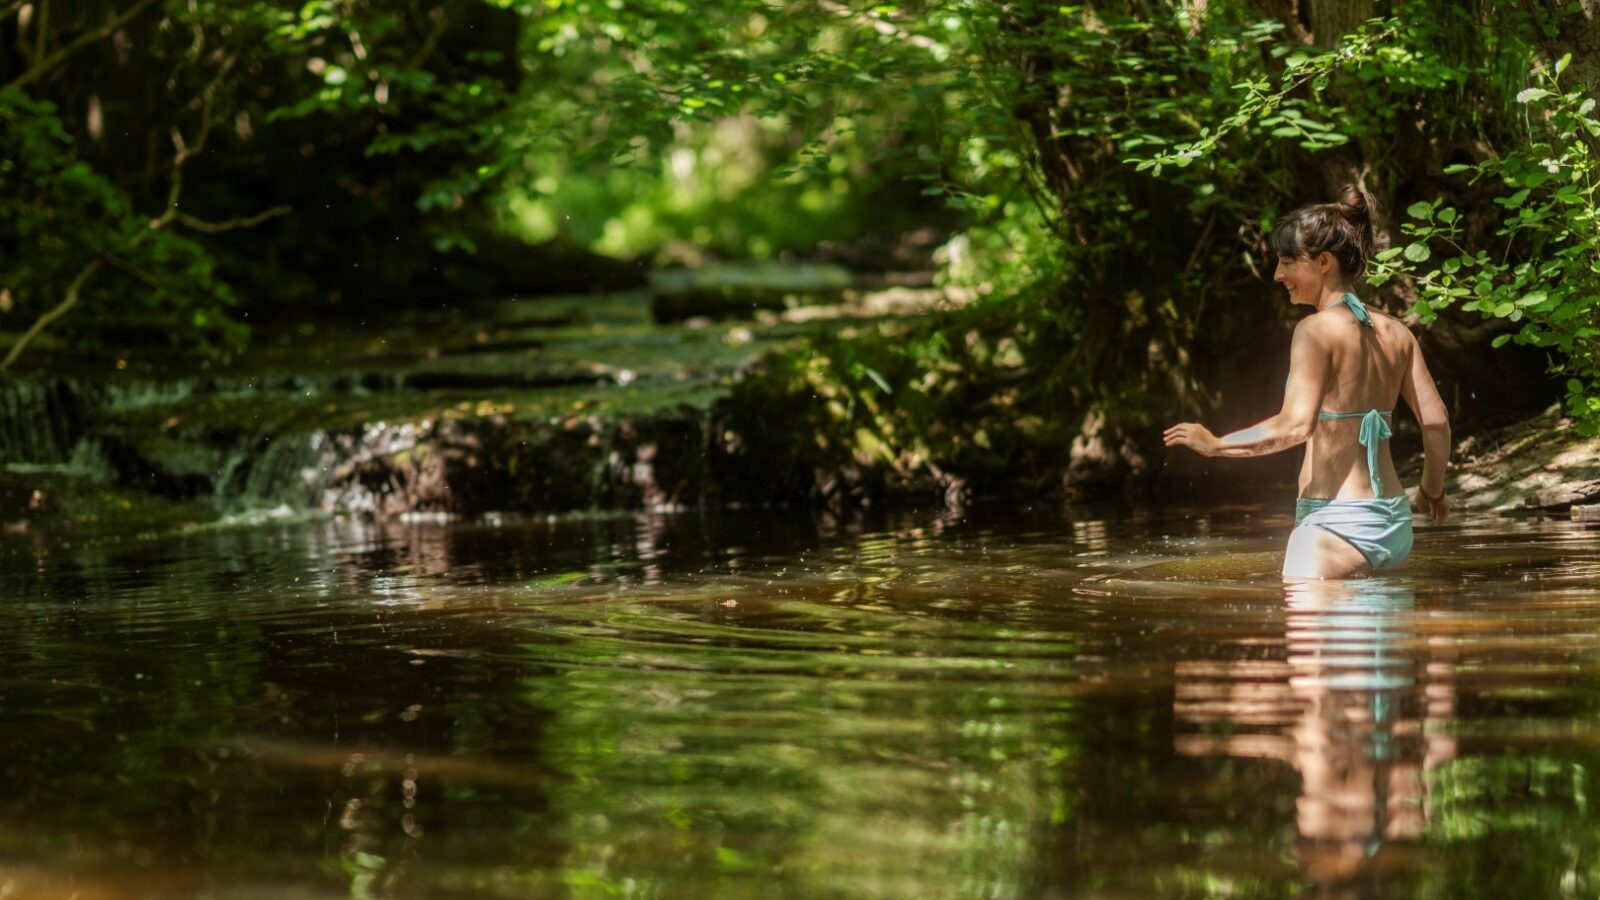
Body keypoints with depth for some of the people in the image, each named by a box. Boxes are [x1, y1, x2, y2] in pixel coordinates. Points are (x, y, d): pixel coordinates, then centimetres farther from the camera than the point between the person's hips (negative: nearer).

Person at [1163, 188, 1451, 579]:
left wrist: (1215, 444, -10)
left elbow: (1294, 426, -21)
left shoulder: (1317, 329, -10)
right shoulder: (1395, 332, 10)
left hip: (1337, 519, -8)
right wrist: (1433, 491, 24)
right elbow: (1435, 420, 9)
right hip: (1393, 522, 8)